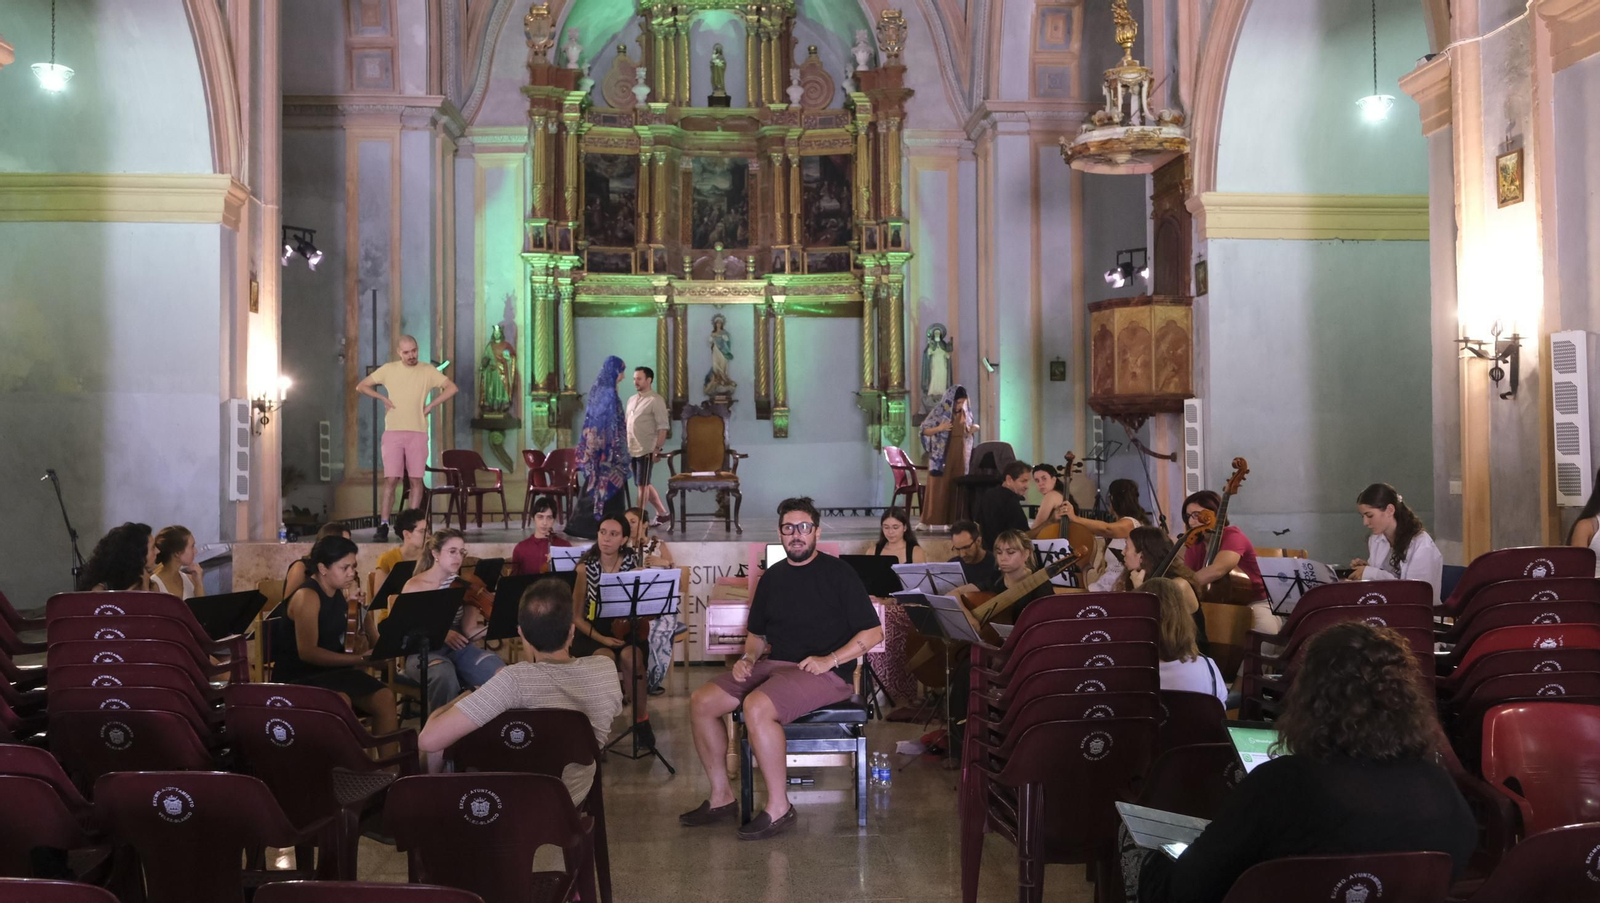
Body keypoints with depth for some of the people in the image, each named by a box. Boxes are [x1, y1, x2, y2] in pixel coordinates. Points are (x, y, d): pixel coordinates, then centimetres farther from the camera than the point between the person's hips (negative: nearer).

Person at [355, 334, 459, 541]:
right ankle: (383, 524, -5)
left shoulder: (427, 371, 5)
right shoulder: (388, 369, 7)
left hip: (418, 432, 0)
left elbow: (451, 388, -1)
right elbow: (361, 386, 13)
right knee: (391, 479, -7)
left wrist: (430, 406, -5)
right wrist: (383, 398, 1)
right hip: (393, 431, 0)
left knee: (416, 479, 1)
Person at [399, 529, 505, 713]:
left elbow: (469, 632, -3)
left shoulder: (463, 585, 7)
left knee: (499, 672, -26)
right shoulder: (415, 586, -3)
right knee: (445, 675, -38)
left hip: (459, 648, 3)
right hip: (424, 651, -3)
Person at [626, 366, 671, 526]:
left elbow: (663, 427, -14)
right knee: (644, 484, 13)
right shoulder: (632, 399, 14)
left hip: (646, 450, -8)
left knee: (643, 485, -3)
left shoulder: (656, 400, -10)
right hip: (632, 450, 8)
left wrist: (657, 449, -20)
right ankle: (662, 513, 24)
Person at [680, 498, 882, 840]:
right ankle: (721, 798, 3)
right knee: (702, 702, -8)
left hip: (825, 673, -7)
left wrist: (830, 659, -17)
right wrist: (748, 658, 4)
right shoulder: (772, 577, 16)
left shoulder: (837, 572, -3)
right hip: (774, 666, 7)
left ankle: (779, 808, -19)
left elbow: (873, 632, -6)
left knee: (756, 706, -33)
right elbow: (757, 632, 26)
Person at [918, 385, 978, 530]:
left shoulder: (965, 413, 6)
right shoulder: (939, 412, -8)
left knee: (957, 486, 3)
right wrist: (939, 428, -22)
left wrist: (974, 428, -1)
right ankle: (928, 521, -3)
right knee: (937, 487, -6)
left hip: (960, 455, 4)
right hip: (941, 455, -4)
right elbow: (925, 431, -6)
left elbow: (970, 427, 21)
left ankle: (952, 520, 7)